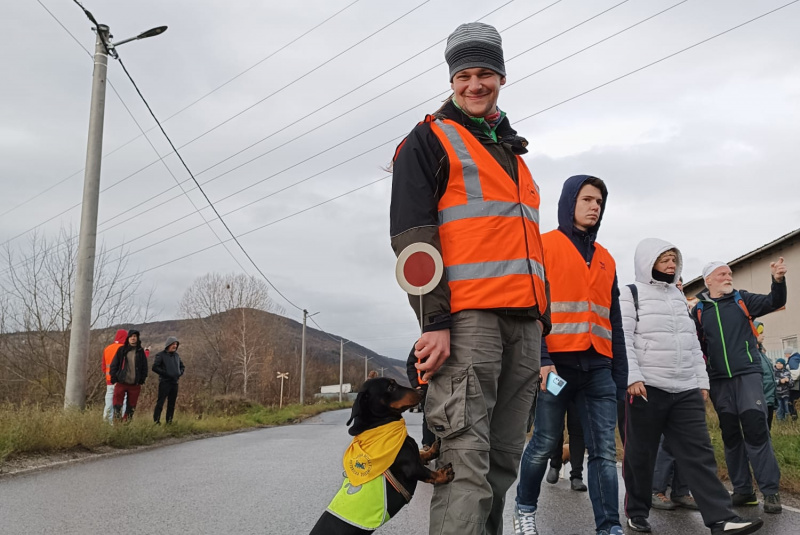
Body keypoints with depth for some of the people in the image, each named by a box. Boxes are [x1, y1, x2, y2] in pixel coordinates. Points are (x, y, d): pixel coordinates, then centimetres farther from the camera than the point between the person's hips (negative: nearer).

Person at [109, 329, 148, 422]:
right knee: (117, 406, -6)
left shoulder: (140, 352, 7)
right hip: (121, 383, -1)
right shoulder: (121, 350, 3)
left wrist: (142, 381, 2)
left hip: (135, 385, 1)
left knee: (131, 407, 8)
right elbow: (114, 365, 3)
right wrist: (114, 379, -3)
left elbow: (144, 368, 10)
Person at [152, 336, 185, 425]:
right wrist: (165, 374, -15)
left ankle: (169, 422, 15)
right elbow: (155, 367, -10)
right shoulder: (161, 355, -4)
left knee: (171, 404, 9)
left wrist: (180, 373, 6)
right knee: (160, 402, -9)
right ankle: (156, 421, -8)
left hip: (175, 382, 6)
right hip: (164, 382, -6)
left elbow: (182, 366, 26)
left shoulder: (177, 355, 15)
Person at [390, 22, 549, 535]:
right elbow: (411, 237, -6)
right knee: (467, 460, -13)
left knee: (504, 459, 8)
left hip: (524, 321, 7)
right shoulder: (430, 139, 6)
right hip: (467, 317, -7)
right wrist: (434, 320, -17)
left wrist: (542, 315, 19)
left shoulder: (514, 153, 28)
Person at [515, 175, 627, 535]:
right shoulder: (544, 246, 3)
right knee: (544, 444, 1)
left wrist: (620, 372, 14)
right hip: (557, 362, -5)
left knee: (604, 450, -1)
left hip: (598, 366, 5)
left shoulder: (606, 259, 20)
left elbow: (614, 321, 21)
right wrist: (541, 358, -17)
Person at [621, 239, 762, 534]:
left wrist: (702, 381, 14)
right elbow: (623, 339, -9)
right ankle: (636, 511, 18)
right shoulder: (631, 294, 0)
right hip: (647, 388, -5)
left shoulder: (679, 296, 19)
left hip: (686, 391, 5)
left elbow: (693, 343, 20)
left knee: (699, 453, -2)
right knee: (640, 454, 3)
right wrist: (632, 377, -19)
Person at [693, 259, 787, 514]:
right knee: (730, 436, 7)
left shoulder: (742, 299, 7)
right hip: (719, 380, 2)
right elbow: (696, 346, 9)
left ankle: (770, 491, -2)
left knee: (756, 431, -8)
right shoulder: (698, 310, 7)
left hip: (747, 374, -2)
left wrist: (779, 280, -23)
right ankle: (743, 490, 15)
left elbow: (774, 302, -4)